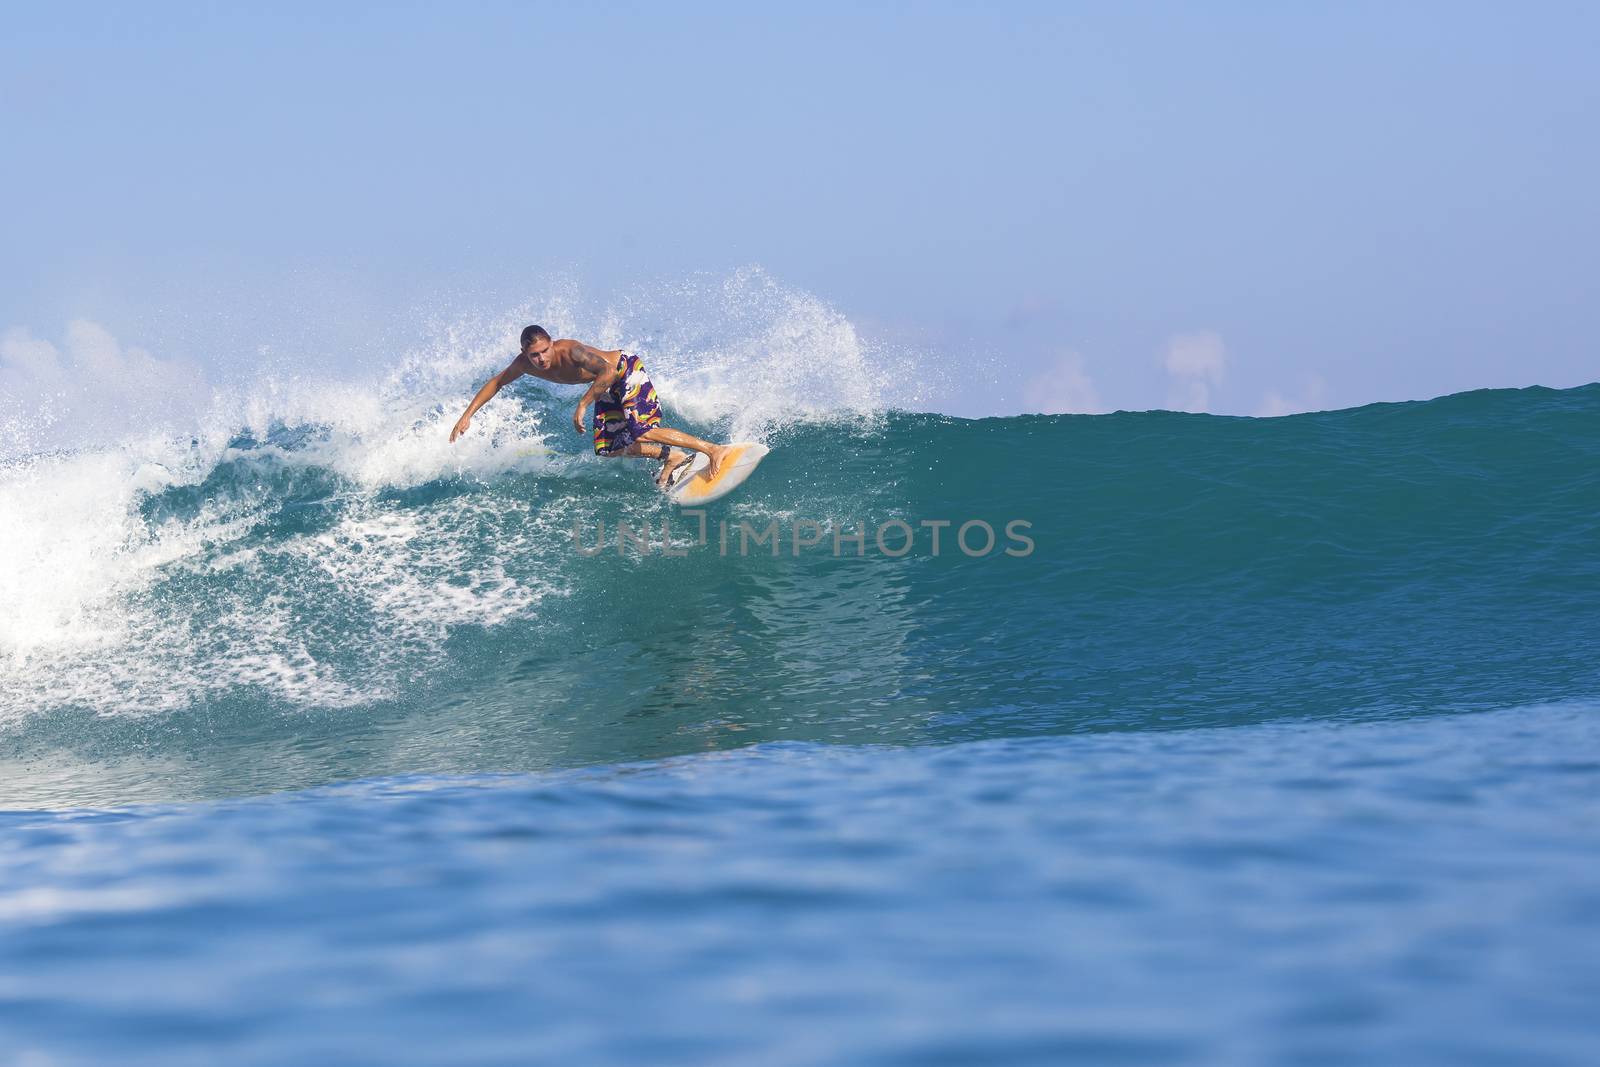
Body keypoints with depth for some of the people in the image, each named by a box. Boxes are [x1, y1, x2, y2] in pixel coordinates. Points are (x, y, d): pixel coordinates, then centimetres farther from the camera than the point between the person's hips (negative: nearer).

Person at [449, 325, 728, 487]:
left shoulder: (570, 351, -35)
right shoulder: (525, 364, -14)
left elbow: (608, 371, -46)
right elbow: (496, 383, 4)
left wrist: (582, 404, -44)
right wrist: (467, 415, -1)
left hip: (626, 370, -8)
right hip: (608, 389, 8)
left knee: (641, 433, -26)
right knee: (607, 448, 1)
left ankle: (714, 449, -22)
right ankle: (672, 457, 13)